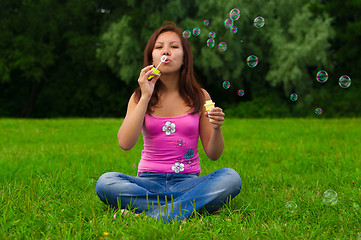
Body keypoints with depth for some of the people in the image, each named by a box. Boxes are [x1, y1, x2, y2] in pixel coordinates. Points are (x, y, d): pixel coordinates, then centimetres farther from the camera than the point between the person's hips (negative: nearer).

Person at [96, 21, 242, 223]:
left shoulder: (199, 97, 5)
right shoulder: (140, 97, 6)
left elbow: (213, 154, 5)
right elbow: (125, 143, -12)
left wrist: (216, 128, -16)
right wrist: (145, 97, -13)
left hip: (188, 181, 0)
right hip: (149, 181, 0)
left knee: (230, 178, -28)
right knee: (105, 182, -29)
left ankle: (158, 216, -33)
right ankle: (190, 205, -28)